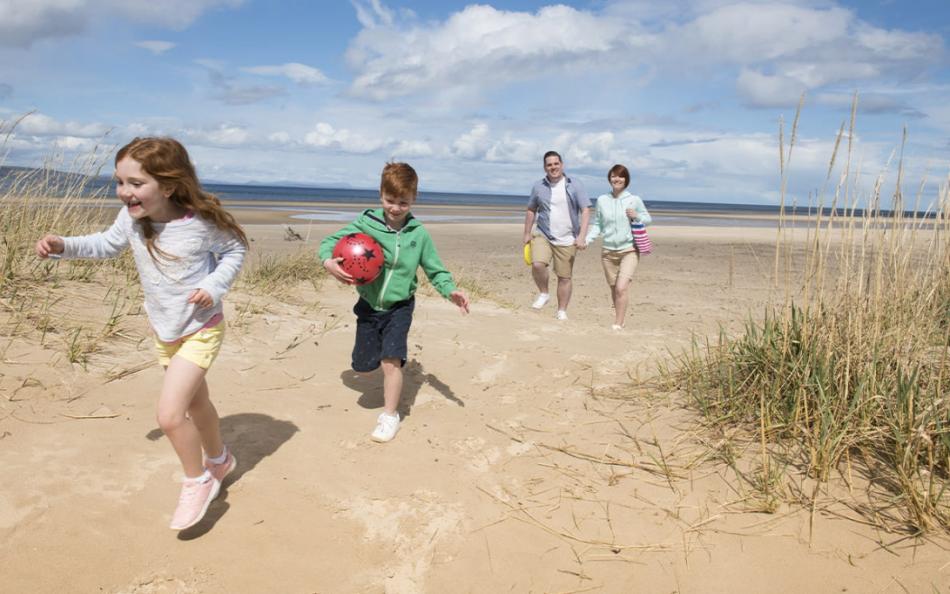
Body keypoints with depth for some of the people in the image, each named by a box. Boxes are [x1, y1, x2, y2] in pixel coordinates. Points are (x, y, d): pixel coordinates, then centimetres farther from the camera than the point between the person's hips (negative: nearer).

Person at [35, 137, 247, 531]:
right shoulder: (131, 218, -10)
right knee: (196, 403, 23)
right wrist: (63, 246, -5)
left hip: (200, 330, -6)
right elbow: (108, 245, 9)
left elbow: (235, 249, -8)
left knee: (169, 414, -15)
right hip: (164, 331, 6)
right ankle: (219, 460, 48)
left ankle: (198, 481, 11)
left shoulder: (201, 221, -24)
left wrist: (214, 285, -22)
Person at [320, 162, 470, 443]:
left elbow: (435, 270, -1)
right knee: (362, 366, 11)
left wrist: (450, 290, -20)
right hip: (369, 305, 2)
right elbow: (330, 241, -4)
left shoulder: (419, 234, -9)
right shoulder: (365, 224, -11)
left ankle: (390, 416, 7)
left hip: (399, 307, -2)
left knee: (391, 361, -14)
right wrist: (328, 261, -26)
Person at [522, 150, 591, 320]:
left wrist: (581, 236, -16)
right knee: (537, 264, -24)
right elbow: (531, 211, 17)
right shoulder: (538, 187, 5)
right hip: (543, 236, 1)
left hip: (567, 240, -1)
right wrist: (527, 233, 13)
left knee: (564, 278, 2)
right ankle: (544, 293, 2)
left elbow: (585, 211, -6)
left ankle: (561, 311, 17)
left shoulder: (575, 185, -2)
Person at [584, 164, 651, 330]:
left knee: (621, 288, -16)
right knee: (614, 289, 11)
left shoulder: (634, 200, 0)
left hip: (629, 250, -3)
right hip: (608, 252, 3)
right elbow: (597, 225, 9)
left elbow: (648, 219, 11)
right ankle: (619, 320, 26)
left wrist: (637, 216, -10)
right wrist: (586, 239, -7)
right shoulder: (602, 200, 4)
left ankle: (618, 325, -10)